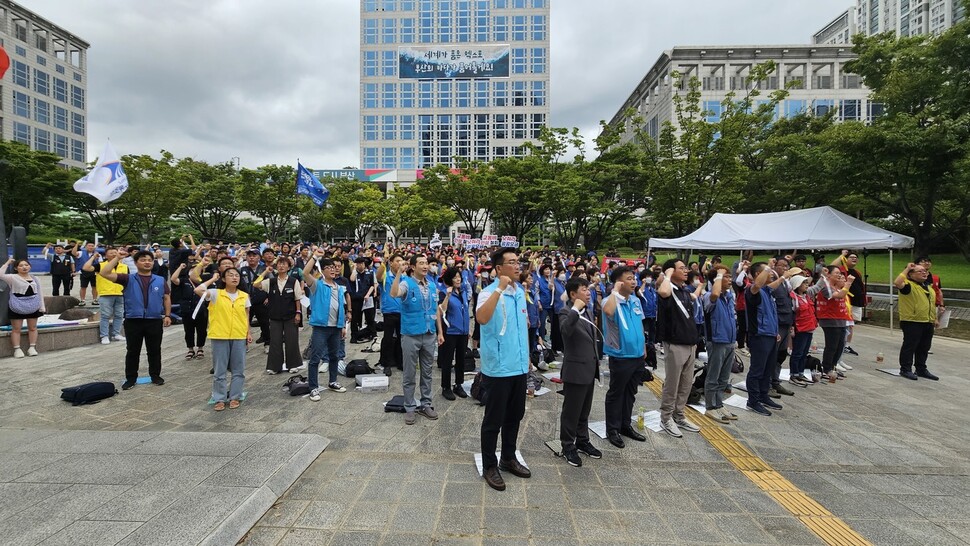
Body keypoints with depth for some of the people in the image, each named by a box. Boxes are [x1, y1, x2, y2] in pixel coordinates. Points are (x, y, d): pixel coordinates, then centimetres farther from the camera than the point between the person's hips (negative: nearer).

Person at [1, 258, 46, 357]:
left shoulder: (34, 278, 7)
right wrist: (8, 263, -18)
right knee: (16, 329, 2)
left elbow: (40, 292, 9)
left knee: (32, 328, 8)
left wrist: (42, 306, 4)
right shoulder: (13, 278, -6)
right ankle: (17, 349, 9)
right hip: (17, 307, -3)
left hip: (33, 306, 4)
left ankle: (32, 348, 16)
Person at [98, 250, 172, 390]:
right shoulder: (128, 279, 2)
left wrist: (167, 315, -1)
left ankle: (155, 375, 22)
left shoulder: (160, 281, 6)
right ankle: (131, 378, 21)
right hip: (133, 321, -1)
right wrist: (117, 258, -9)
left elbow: (167, 298, 8)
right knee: (133, 351, 9)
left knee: (154, 350, 9)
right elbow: (104, 273, -7)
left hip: (155, 321, 1)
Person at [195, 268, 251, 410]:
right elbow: (198, 290, -21)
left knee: (238, 369, 8)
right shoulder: (216, 294, -4)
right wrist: (212, 279, -8)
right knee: (220, 370, 7)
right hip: (220, 336, -2)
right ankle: (220, 399, 19)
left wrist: (248, 333, 7)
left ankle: (235, 397, 21)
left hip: (239, 337, 2)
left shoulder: (244, 296, 4)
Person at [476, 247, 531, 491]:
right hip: (498, 368, -7)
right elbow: (482, 318, -36)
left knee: (515, 416, 19)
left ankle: (508, 458, 37)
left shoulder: (520, 291, 8)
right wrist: (500, 289, -35)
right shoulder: (490, 292, -15)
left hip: (519, 366, 7)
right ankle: (489, 465, 24)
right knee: (494, 419, 6)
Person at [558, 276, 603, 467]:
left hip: (589, 368, 8)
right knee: (571, 411, 5)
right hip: (575, 369, -8)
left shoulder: (588, 310, 11)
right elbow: (566, 330, -38)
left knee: (584, 410, 20)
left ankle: (582, 441, 35)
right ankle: (568, 446, 19)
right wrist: (575, 309, -35)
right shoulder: (566, 312, -15)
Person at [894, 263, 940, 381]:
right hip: (912, 322, -8)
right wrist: (906, 269, -26)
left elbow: (931, 304, 25)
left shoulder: (928, 286, 16)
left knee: (924, 348, 15)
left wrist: (935, 318, 21)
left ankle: (921, 369, 25)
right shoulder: (909, 285, -11)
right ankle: (905, 369, 6)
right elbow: (897, 283, -35)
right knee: (909, 346, -2)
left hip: (928, 323, 8)